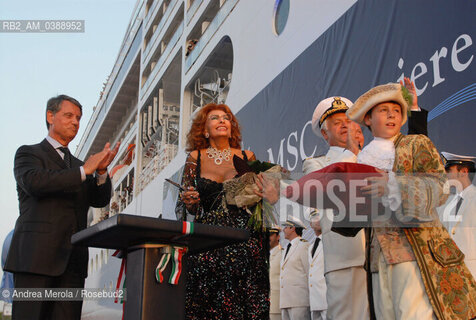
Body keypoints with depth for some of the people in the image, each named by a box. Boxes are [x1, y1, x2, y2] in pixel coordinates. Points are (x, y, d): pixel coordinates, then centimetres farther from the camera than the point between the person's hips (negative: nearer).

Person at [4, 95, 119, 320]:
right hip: (37, 256, -5)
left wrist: (101, 172, -7)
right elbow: (33, 182, -14)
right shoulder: (28, 153, 8)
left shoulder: (79, 165, 24)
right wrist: (83, 171, -13)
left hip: (73, 259, 5)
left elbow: (100, 200, 12)